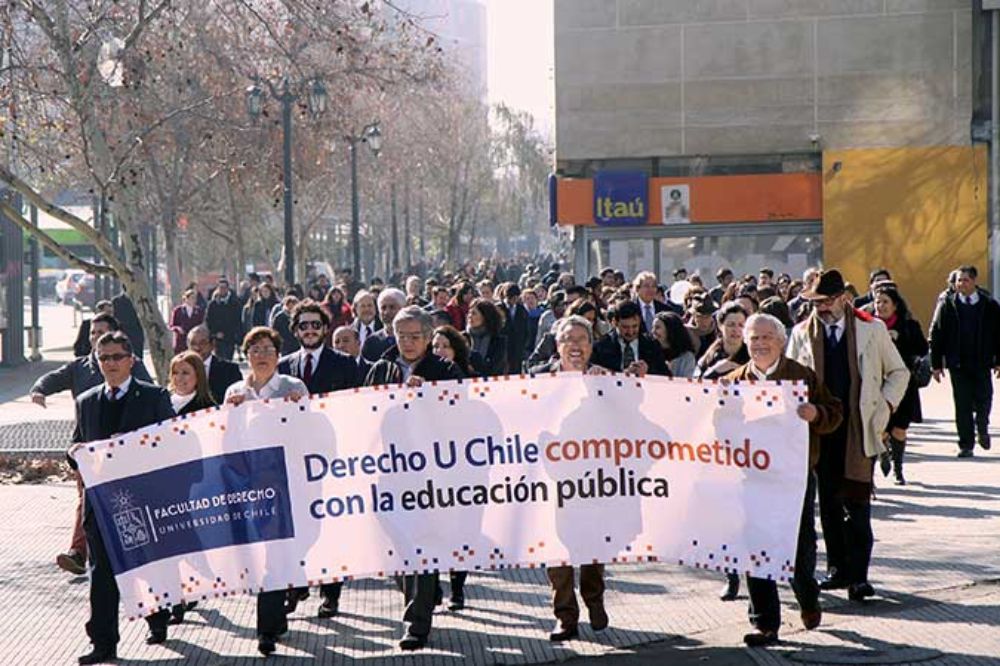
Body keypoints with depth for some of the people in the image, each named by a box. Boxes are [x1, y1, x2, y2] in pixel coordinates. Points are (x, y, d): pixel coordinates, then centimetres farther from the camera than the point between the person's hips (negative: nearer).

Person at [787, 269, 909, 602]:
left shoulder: (872, 330, 4)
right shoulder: (802, 333, 8)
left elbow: (898, 372, 13)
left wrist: (885, 406, 0)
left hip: (859, 430, -3)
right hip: (820, 429, 3)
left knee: (857, 503, -8)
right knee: (828, 502, 7)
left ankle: (858, 574, -6)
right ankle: (837, 568, 16)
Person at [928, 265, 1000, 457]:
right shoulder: (947, 304, 1)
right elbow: (936, 335, 2)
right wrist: (936, 364, -1)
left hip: (981, 362, 0)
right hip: (957, 364, 0)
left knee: (984, 400, 1)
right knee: (962, 405, 1)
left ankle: (982, 428, 33)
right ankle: (966, 444, 10)